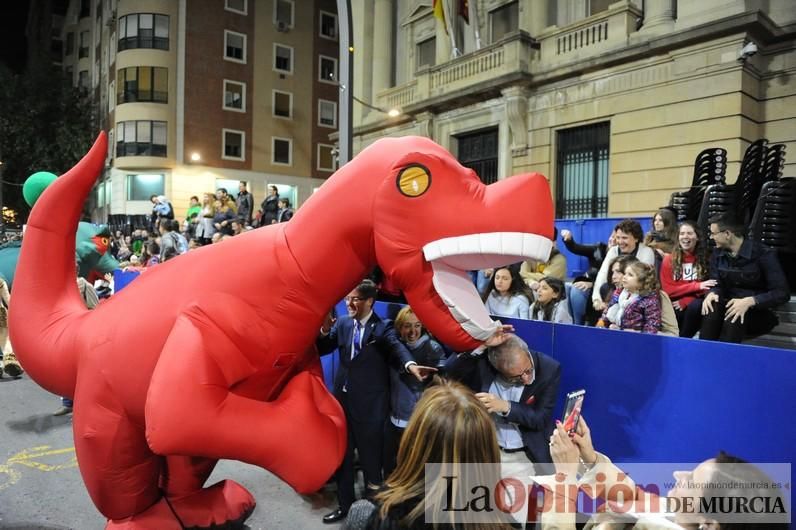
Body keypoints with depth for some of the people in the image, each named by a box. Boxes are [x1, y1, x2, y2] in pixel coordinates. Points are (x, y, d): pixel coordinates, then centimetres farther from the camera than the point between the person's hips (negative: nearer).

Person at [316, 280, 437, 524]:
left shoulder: (383, 328, -12)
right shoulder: (343, 323, 3)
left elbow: (396, 347, -30)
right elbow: (322, 349, 4)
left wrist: (410, 365, -52)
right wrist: (325, 330, -17)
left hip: (369, 404, -5)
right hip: (342, 399, 5)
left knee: (370, 458, 9)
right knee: (342, 455, 18)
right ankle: (344, 504, 38)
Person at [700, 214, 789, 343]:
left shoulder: (763, 255, -13)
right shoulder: (717, 255, 4)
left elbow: (782, 293, -17)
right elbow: (717, 285, 3)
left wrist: (749, 301, -33)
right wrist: (712, 294, -23)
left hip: (758, 313, -4)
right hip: (731, 306, 4)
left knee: (736, 316, -37)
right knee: (712, 306, -31)